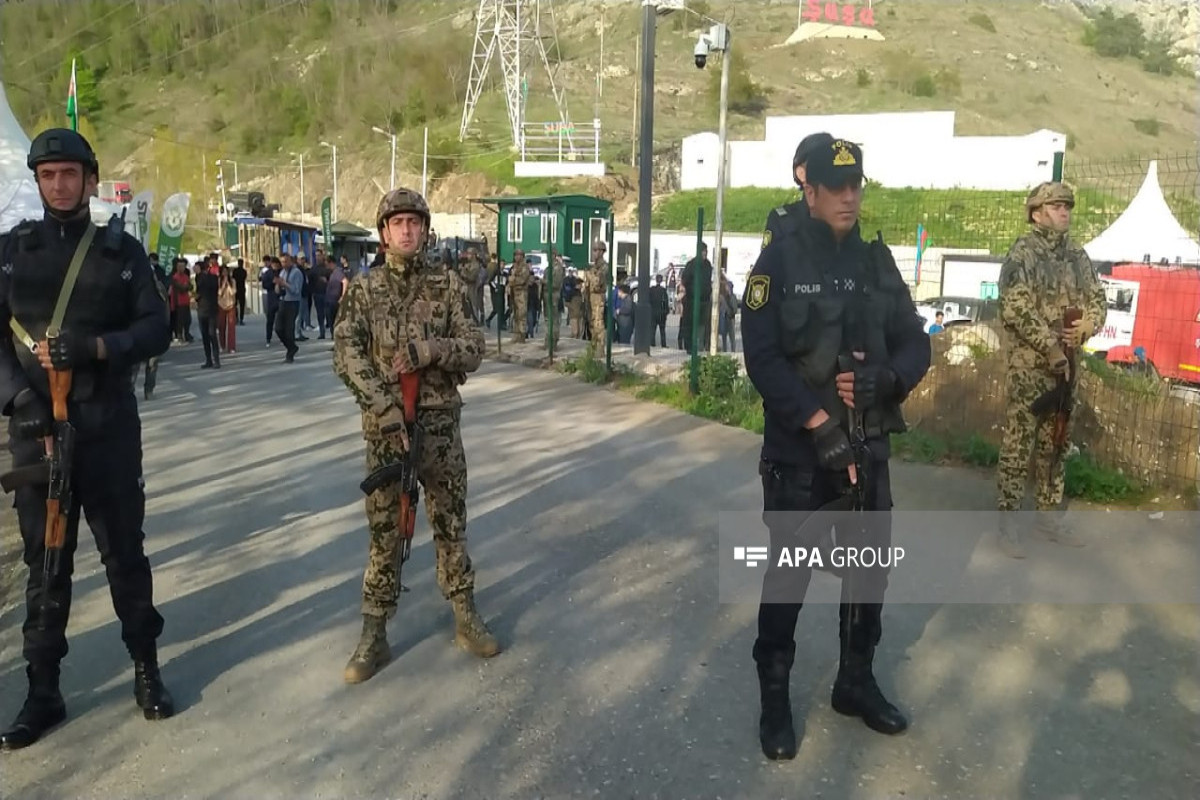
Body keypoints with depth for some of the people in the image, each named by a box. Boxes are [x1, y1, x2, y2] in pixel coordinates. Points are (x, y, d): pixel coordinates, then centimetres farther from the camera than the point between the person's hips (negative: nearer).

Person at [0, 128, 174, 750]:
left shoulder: (122, 250, 4)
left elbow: (157, 329, -1)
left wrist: (97, 347, -17)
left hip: (109, 426, -1)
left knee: (123, 550, 7)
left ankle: (146, 668, 23)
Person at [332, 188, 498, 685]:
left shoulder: (448, 285, 3)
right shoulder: (363, 290, 2)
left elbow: (473, 351, -1)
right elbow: (346, 356, -9)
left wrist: (428, 350, -20)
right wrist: (385, 408, -22)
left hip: (441, 425, 1)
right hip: (385, 427, -1)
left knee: (451, 524, 11)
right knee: (384, 531, 5)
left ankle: (465, 617, 25)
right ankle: (374, 636, 15)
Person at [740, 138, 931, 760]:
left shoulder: (877, 261, 7)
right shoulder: (780, 261, -9)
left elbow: (916, 345, 7)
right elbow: (762, 358, -16)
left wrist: (885, 379, -15)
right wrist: (820, 425, -21)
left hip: (868, 447, 5)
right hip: (798, 449, -5)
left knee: (870, 566, 16)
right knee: (789, 572, 6)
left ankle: (856, 681, 36)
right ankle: (774, 696, 24)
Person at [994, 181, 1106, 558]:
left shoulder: (1078, 255, 12)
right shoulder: (1022, 254, -9)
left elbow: (1098, 299, 15)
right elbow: (1016, 311, -17)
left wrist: (1086, 327, -7)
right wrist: (1051, 349, -18)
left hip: (1066, 364, 7)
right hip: (1029, 365, -7)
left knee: (1055, 443, 14)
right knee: (1018, 443, -4)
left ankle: (1050, 516, 24)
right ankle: (1007, 521, 3)